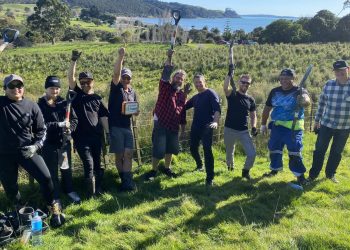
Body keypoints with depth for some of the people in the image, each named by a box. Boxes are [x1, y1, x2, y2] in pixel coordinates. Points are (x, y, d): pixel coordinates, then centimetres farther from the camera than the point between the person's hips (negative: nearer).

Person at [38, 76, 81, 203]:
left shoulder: (64, 103, 4)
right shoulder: (40, 105, -5)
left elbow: (74, 119, 6)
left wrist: (70, 128, -14)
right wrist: (60, 124, -20)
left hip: (64, 141, 3)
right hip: (48, 143, -3)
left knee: (66, 168, 15)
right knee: (52, 171, 7)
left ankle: (69, 190, 35)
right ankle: (54, 196, 22)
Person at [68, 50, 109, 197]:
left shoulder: (97, 98, 11)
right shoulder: (77, 94, 5)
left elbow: (103, 116, 11)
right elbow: (70, 78, -8)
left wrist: (108, 132, 5)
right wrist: (74, 61, -17)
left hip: (96, 136, 3)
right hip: (81, 137, -3)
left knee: (97, 163, 11)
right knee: (88, 164, -7)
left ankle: (98, 189, 24)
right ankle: (91, 192, 5)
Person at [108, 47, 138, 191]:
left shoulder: (132, 92, 13)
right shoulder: (116, 88, -1)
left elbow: (135, 109, 21)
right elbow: (116, 73, -20)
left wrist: (136, 112, -4)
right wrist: (121, 57, -31)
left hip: (127, 126, 4)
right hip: (116, 126, -4)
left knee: (128, 154, -4)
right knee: (119, 155, 2)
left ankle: (127, 181, -5)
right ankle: (124, 179, 14)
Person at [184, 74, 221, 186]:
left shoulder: (211, 93, -5)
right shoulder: (195, 97, 17)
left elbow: (217, 109, -19)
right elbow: (184, 106, 24)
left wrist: (215, 121, -34)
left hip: (207, 127, -7)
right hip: (195, 127, 7)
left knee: (207, 150, -12)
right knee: (193, 148, 14)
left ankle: (210, 178, -7)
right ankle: (199, 164, 45)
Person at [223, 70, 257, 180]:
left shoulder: (251, 100, 6)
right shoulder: (232, 95, -3)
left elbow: (253, 116, 10)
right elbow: (225, 88, -27)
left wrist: (254, 127, -7)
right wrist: (230, 74, -34)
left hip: (244, 131, 2)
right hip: (229, 130, -2)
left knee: (252, 154, -8)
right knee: (229, 151, 18)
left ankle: (245, 171, 17)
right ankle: (230, 166, 48)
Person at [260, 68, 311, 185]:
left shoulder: (299, 91, -10)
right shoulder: (275, 91, 4)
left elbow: (307, 101, -33)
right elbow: (267, 108, 11)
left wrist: (304, 100, -58)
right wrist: (263, 124, 12)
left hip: (293, 127, -5)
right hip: (276, 126, 5)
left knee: (294, 151, -6)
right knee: (274, 149, 14)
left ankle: (300, 175, 8)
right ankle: (275, 169, 35)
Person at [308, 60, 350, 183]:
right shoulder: (329, 84, -4)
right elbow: (322, 102, 7)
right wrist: (317, 120, 10)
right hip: (326, 124, 1)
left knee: (337, 152, 14)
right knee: (320, 150, 7)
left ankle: (330, 174, 33)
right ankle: (313, 174, 20)